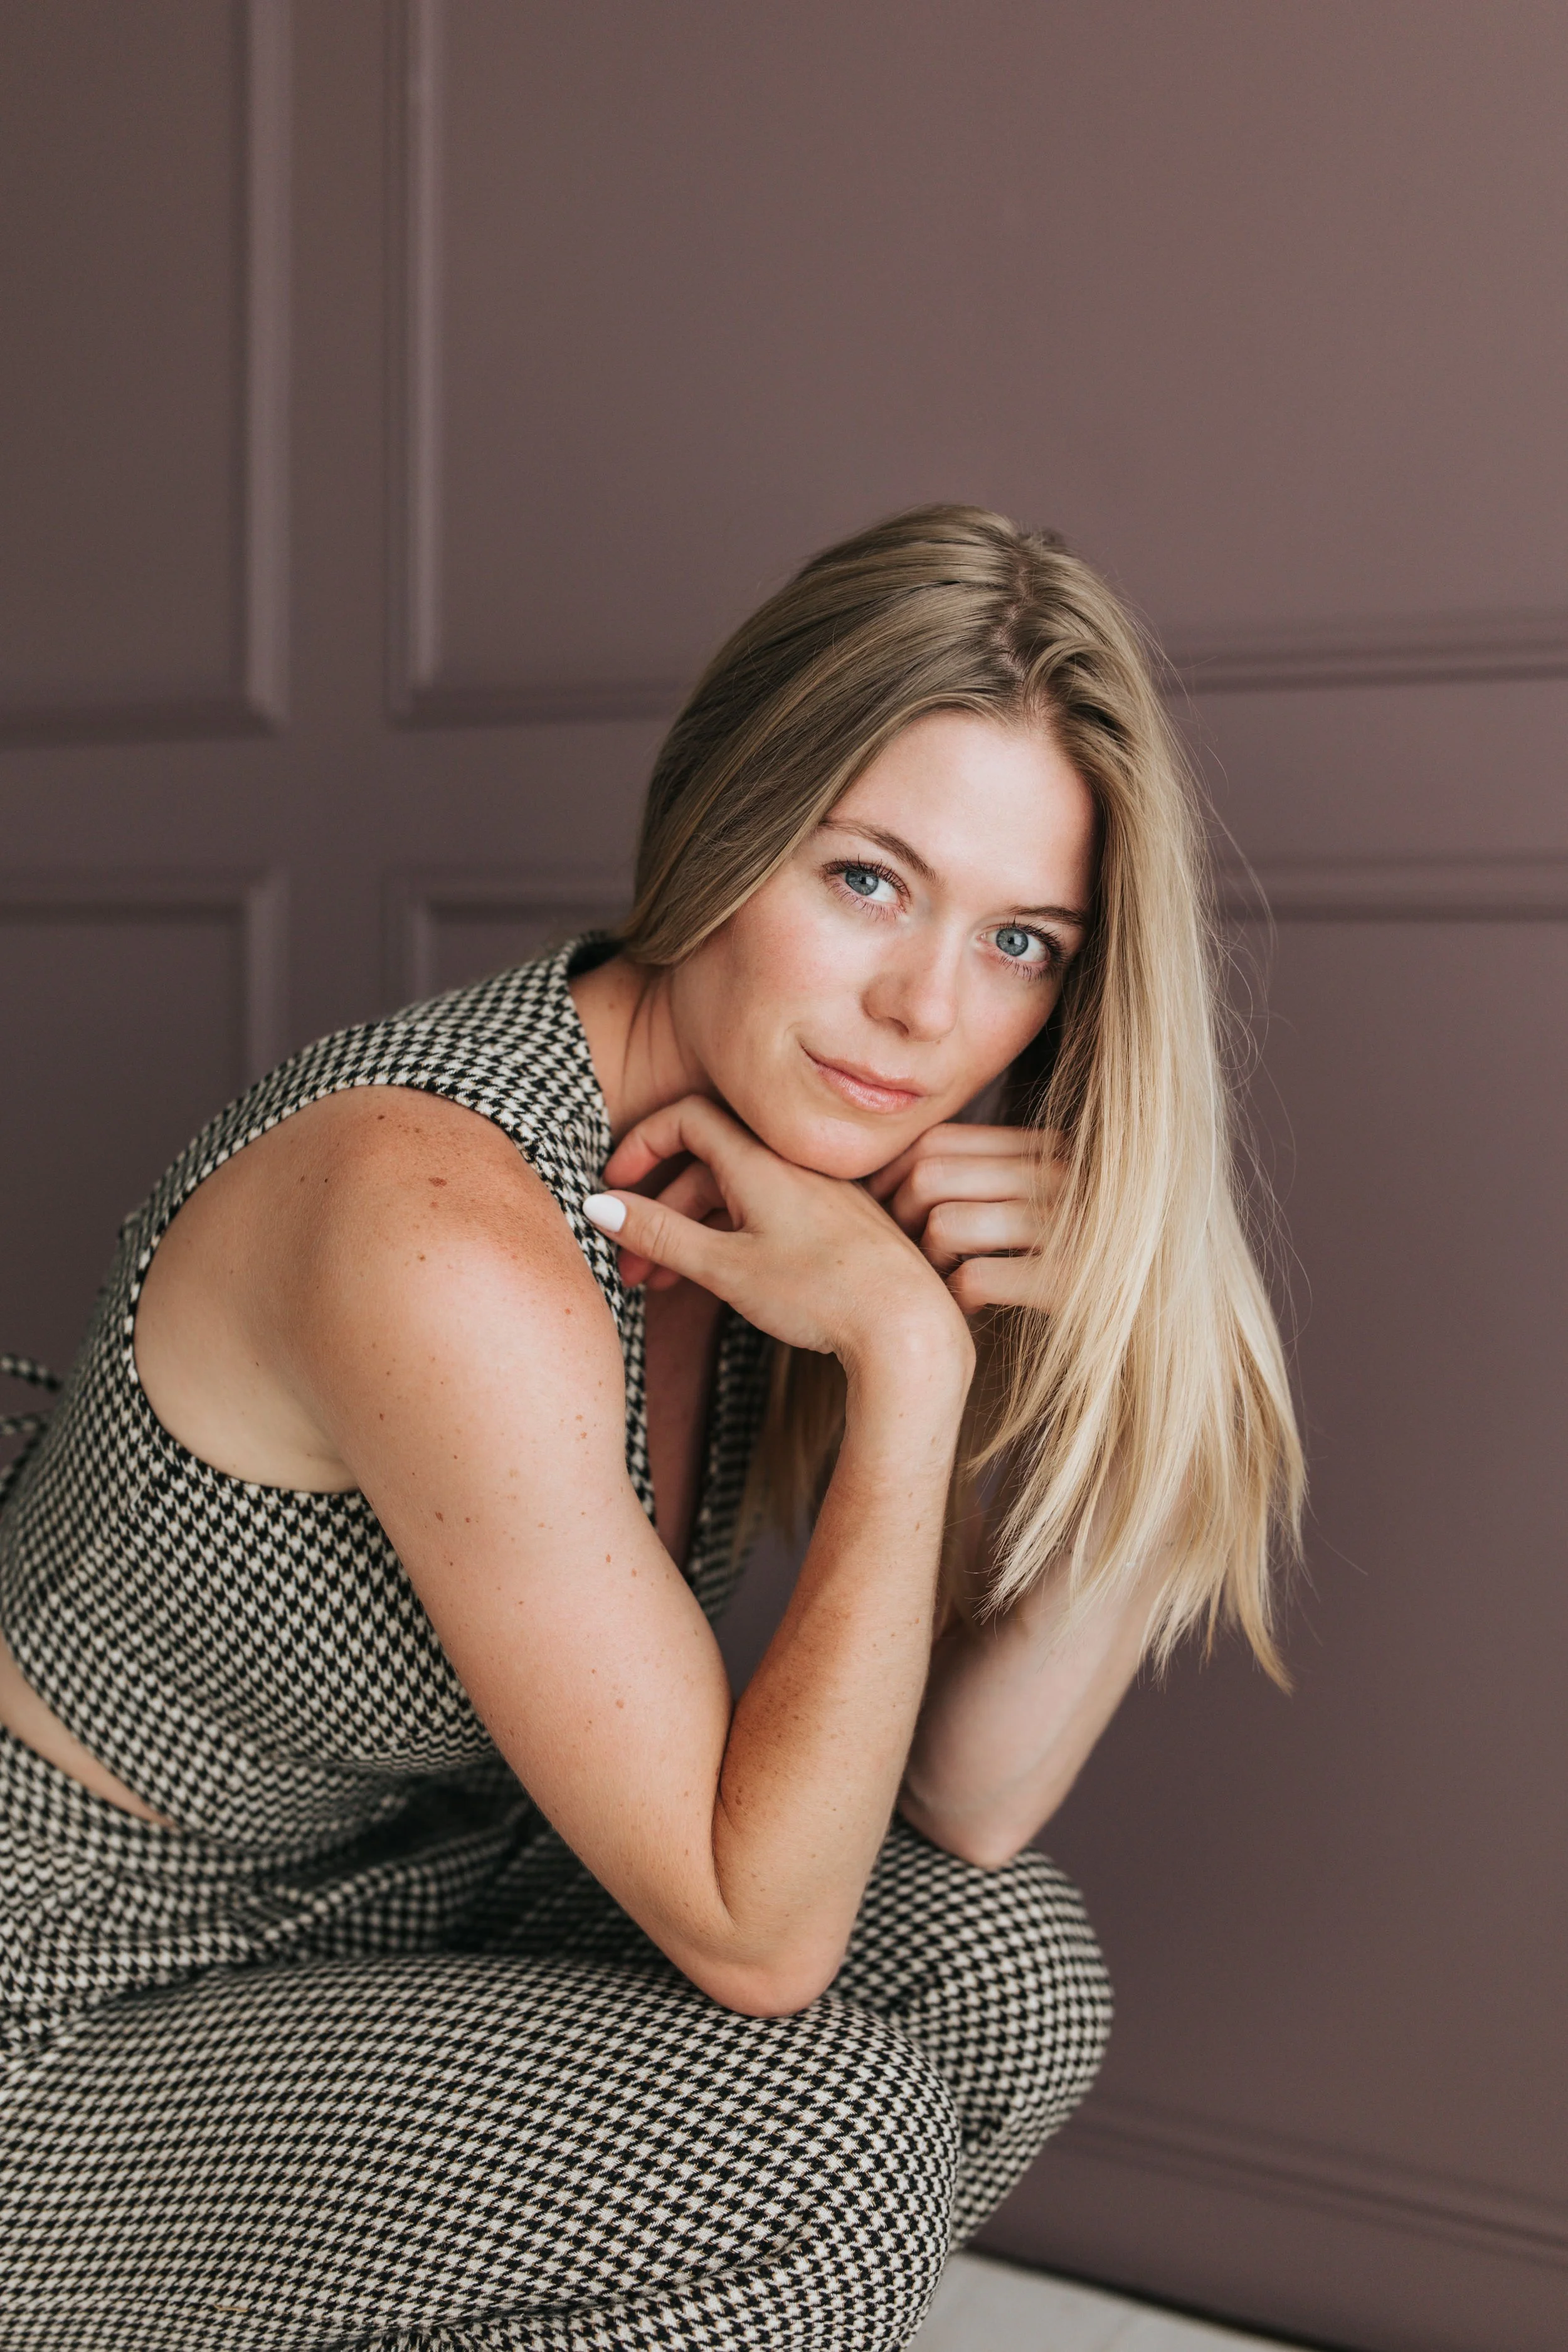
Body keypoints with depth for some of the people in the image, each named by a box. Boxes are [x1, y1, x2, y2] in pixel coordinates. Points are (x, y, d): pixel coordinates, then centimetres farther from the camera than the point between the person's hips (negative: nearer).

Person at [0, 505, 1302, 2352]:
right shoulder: (448, 1232, -32)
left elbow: (966, 1804, -5)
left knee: (1002, 1968, -8)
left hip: (371, 1900, 8)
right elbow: (750, 1934, -25)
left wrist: (1109, 1341, -19)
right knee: (822, 2140, -23)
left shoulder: (823, 1150, -6)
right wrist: (906, 1358, -29)